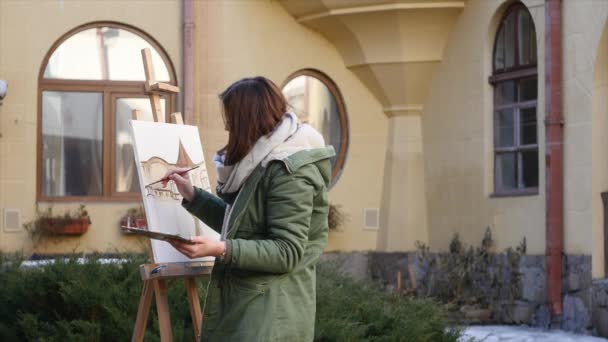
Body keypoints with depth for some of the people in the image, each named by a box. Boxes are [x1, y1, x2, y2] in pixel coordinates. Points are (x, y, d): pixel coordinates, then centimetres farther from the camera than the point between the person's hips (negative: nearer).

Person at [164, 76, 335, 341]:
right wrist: (191, 195, 17)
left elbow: (288, 253, -22)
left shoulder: (289, 172, -17)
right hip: (243, 303, 10)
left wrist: (221, 250, -29)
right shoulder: (260, 163, 14)